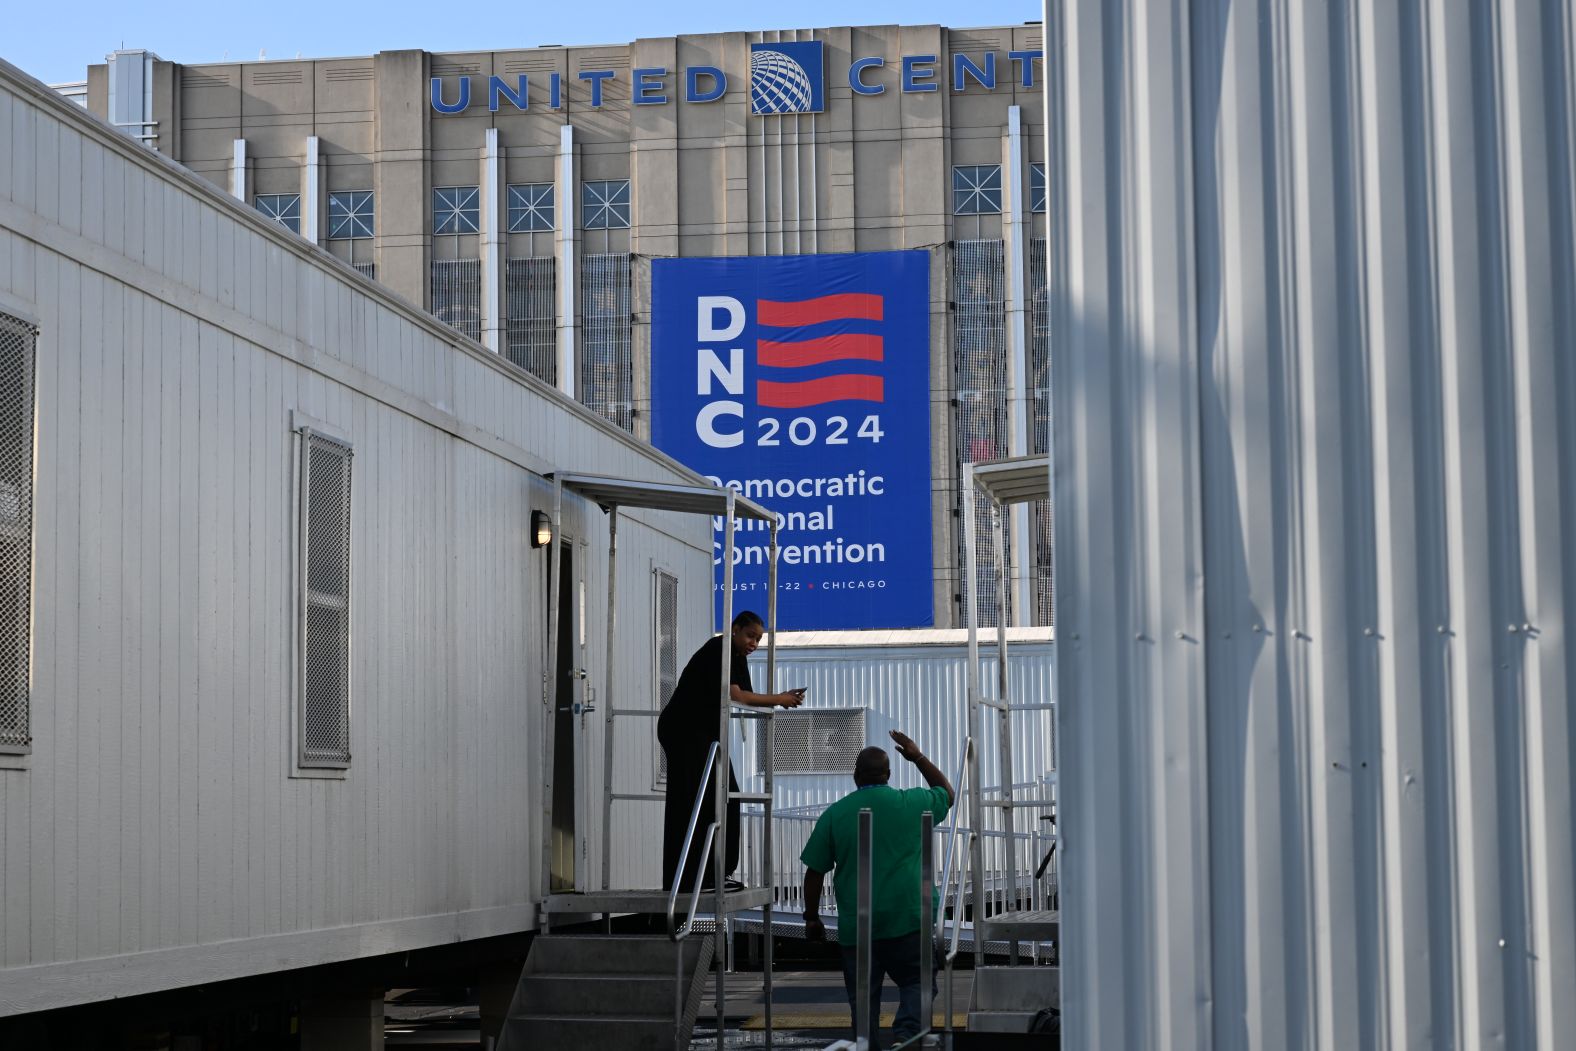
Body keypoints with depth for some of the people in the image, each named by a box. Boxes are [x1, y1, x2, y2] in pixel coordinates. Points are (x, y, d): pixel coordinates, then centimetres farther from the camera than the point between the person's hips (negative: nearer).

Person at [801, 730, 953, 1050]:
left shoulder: (834, 814, 1)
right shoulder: (912, 804, 1)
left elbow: (814, 873, 2)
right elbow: (947, 794, 23)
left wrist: (812, 918, 13)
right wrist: (918, 757, 29)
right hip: (909, 918, -1)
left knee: (863, 997, 9)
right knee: (915, 982, 7)